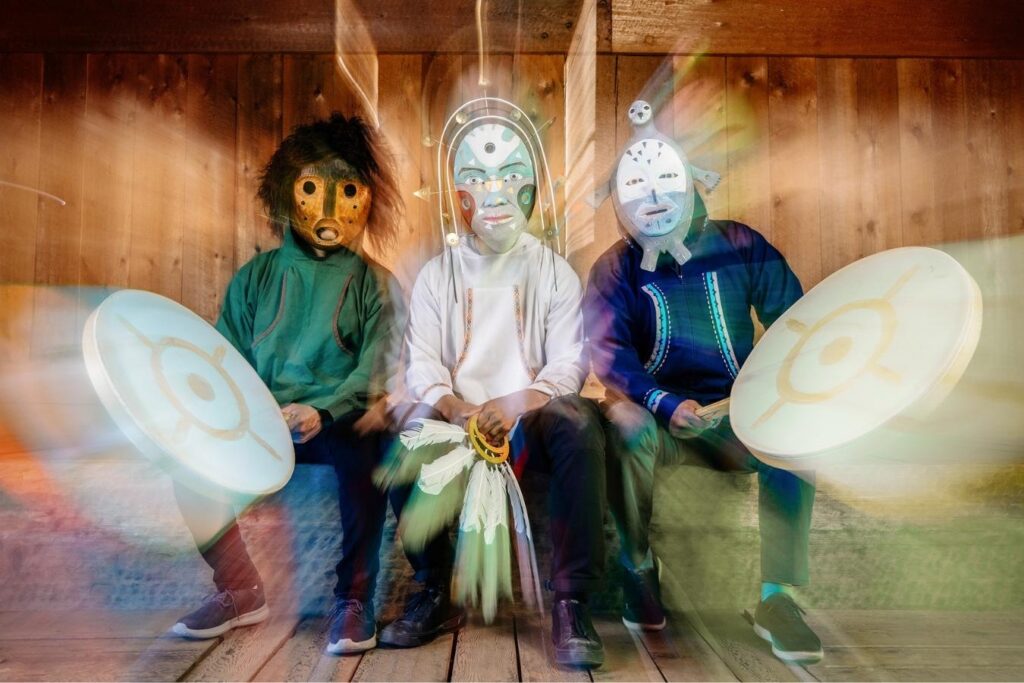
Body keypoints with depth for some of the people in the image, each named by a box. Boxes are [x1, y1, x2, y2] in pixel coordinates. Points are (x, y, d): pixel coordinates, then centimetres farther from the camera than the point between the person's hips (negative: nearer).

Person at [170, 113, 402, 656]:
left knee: (364, 457, -34)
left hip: (340, 421, -3)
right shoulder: (257, 276, 12)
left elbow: (374, 368, -7)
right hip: (265, 422, 4)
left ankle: (354, 600, -13)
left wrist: (323, 412, -23)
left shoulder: (371, 283, 3)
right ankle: (240, 592, 2)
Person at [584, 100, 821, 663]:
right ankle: (639, 570, -12)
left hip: (736, 413, 2)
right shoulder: (615, 269, -1)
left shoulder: (741, 247, 3)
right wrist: (667, 406, -27)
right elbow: (608, 352, -12)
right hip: (659, 416, -1)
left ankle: (775, 596, -12)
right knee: (627, 425, -33)